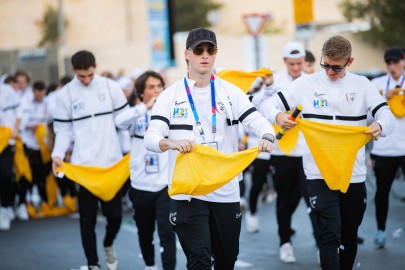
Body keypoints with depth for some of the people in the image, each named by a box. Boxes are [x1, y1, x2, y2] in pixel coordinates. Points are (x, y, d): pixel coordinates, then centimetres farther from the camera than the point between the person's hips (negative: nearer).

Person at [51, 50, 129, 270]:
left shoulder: (110, 87, 1)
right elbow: (63, 130, 3)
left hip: (112, 162, 1)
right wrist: (58, 155, -13)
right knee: (88, 219, 4)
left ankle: (108, 245, 37)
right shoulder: (65, 95, 0)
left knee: (115, 214, 6)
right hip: (83, 166, -1)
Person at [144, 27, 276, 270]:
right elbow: (151, 136, -8)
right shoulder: (171, 96, 1)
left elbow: (257, 120, -3)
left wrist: (267, 136, -28)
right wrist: (170, 143, -32)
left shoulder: (231, 92, 6)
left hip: (227, 191, 3)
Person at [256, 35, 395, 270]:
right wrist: (278, 116, -25)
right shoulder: (307, 84, 0)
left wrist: (380, 126, -28)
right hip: (319, 174, -2)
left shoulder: (362, 85, 5)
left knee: (349, 237, 14)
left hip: (354, 174, 3)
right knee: (330, 236, -12)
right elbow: (268, 105, -1)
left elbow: (387, 116, -3)